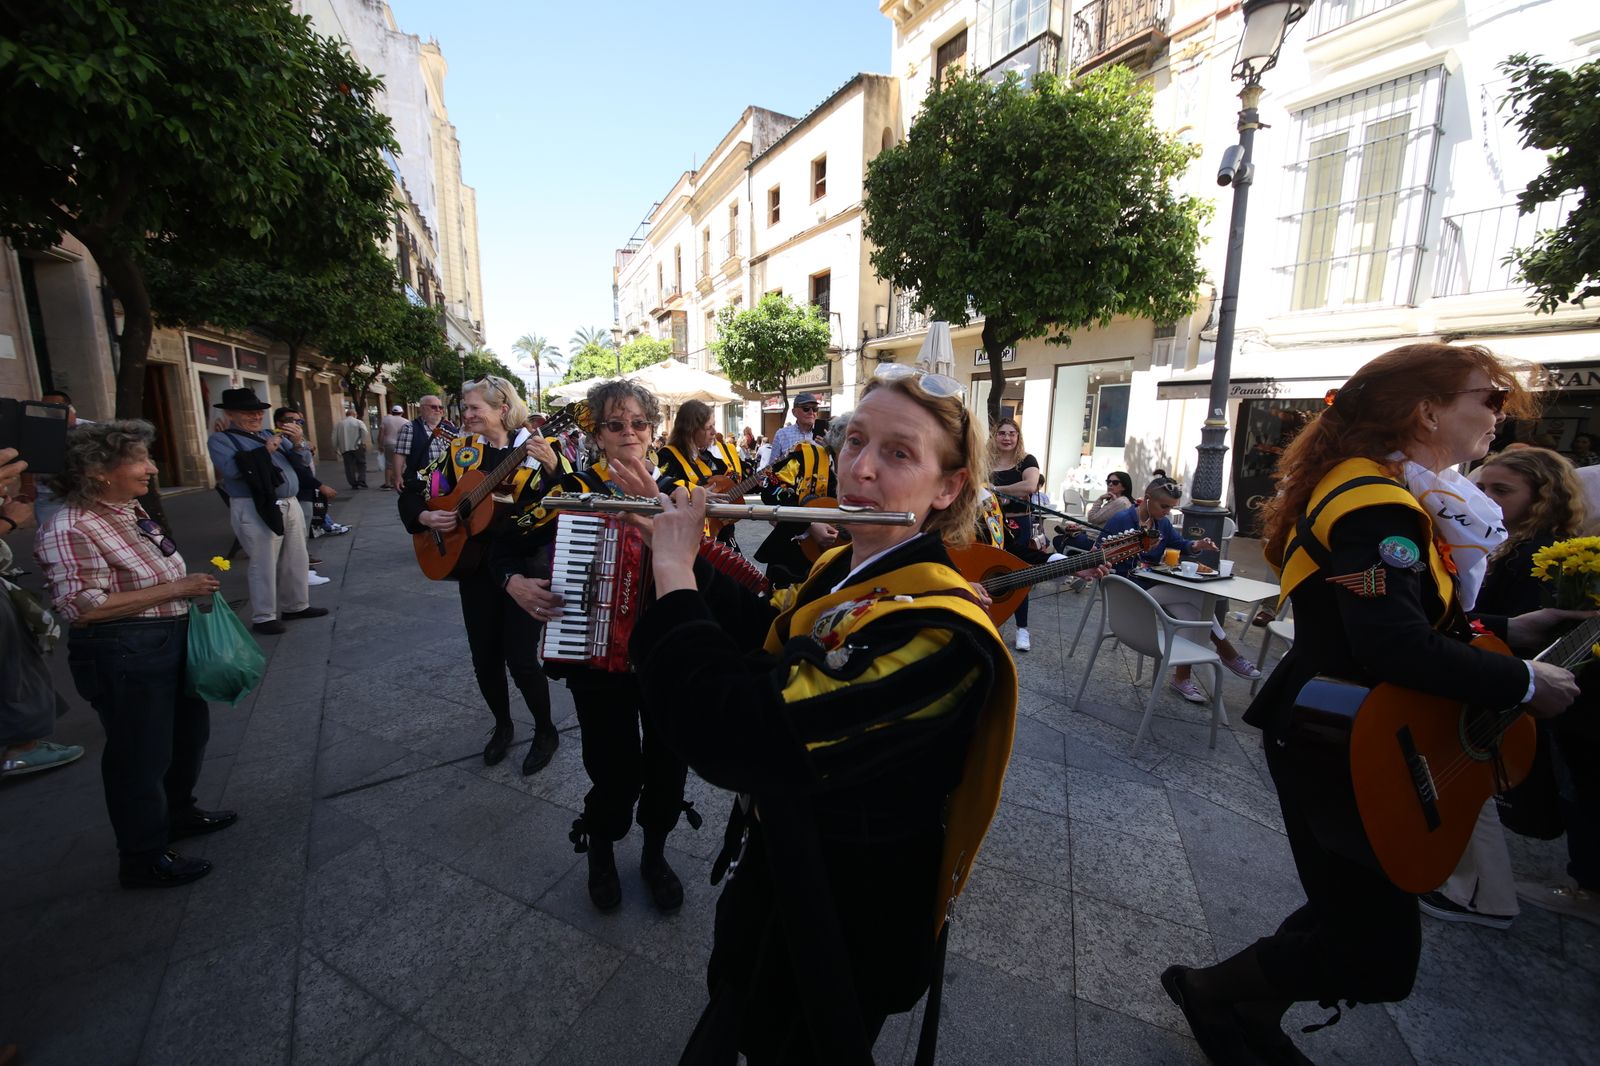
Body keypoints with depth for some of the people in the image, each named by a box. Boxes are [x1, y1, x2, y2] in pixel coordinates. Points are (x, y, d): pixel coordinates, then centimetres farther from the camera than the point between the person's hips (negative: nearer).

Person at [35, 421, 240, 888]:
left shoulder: (129, 510, 7)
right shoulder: (72, 529, -21)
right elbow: (82, 606, -26)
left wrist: (192, 587, 8)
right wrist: (174, 589, -24)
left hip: (171, 642, 9)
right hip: (125, 657, -9)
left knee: (189, 732, 24)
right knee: (140, 756, 6)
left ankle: (178, 814, 47)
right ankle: (144, 860, 25)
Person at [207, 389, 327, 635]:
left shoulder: (270, 436, 17)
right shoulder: (221, 440, 0)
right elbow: (231, 470, -17)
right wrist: (265, 451, -14)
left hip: (290, 505, 6)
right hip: (255, 510, -6)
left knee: (296, 560, 12)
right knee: (264, 564, -3)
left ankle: (295, 606, 26)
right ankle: (263, 617, 8)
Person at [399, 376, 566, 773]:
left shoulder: (535, 448, -8)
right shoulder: (460, 450, 5)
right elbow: (413, 493, 13)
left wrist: (552, 465, -36)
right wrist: (425, 517, -6)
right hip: (475, 566, 5)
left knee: (521, 659, -4)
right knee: (484, 658, 12)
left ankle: (546, 731, 20)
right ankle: (502, 725, 37)